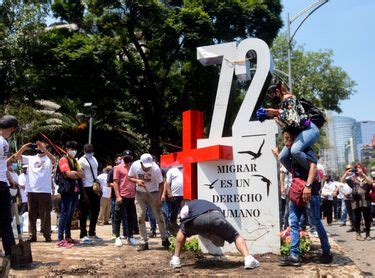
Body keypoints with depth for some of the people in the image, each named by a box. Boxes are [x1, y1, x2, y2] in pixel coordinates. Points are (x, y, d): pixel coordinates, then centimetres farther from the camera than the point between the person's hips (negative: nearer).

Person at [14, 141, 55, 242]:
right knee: (32, 214, 8)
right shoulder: (30, 159, 13)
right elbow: (17, 156, 6)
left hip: (45, 191, -3)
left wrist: (43, 149, -29)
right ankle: (32, 235, 16)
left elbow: (54, 159, -19)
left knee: (45, 215, 1)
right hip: (31, 191, 3)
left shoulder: (48, 159, 3)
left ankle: (47, 235, 9)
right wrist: (24, 147, -10)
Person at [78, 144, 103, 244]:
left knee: (95, 210, 13)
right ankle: (83, 236, 7)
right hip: (86, 188, -7)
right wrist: (83, 192, -18)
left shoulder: (94, 159, 14)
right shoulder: (81, 161, -8)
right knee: (84, 212, -1)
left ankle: (92, 234, 26)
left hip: (95, 188, 8)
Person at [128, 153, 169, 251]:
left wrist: (159, 198, -18)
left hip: (153, 193, -2)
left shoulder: (155, 168, -24)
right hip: (140, 194, 2)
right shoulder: (135, 165, -17)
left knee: (159, 216, 2)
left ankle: (164, 239, 20)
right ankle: (144, 242, 7)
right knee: (140, 217, -2)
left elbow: (161, 183, -14)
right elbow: (129, 177, -1)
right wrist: (137, 181, -23)